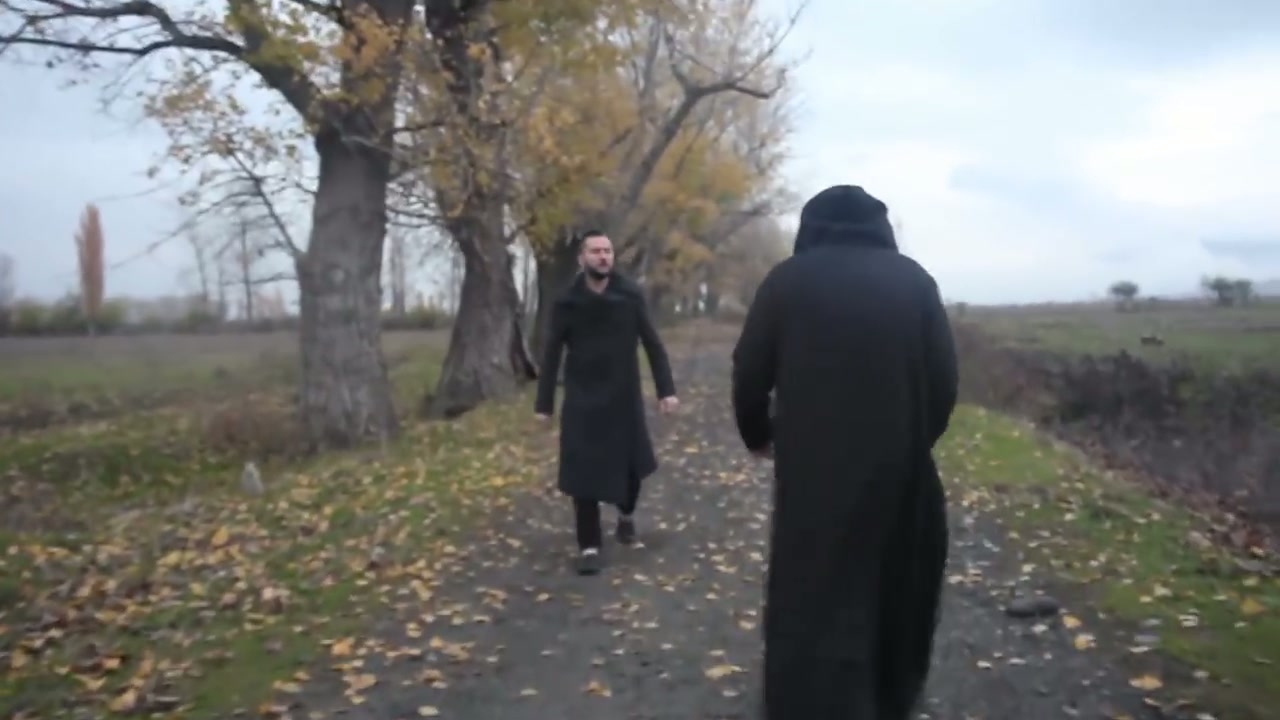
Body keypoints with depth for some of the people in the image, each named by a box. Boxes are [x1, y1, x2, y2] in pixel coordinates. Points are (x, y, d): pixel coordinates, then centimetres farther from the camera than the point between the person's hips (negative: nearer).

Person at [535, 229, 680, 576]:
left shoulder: (631, 295, -4)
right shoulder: (567, 302, -4)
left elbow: (652, 344, 0)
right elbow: (552, 354, 0)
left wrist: (666, 389, -5)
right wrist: (544, 403, -2)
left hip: (625, 398, 1)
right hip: (582, 401, -1)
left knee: (633, 463, 11)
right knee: (583, 472, -2)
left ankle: (626, 514, 43)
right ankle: (589, 546, 11)